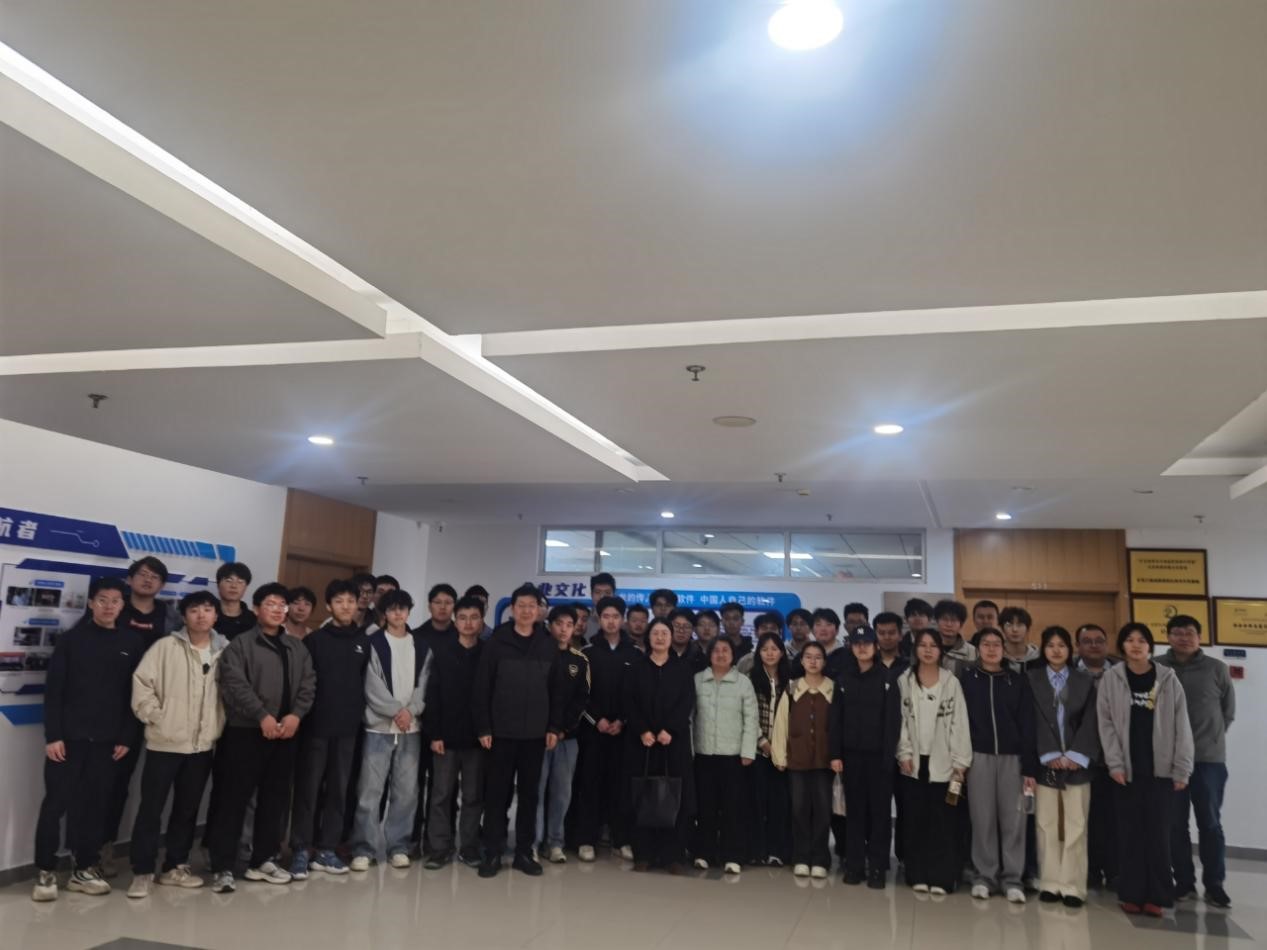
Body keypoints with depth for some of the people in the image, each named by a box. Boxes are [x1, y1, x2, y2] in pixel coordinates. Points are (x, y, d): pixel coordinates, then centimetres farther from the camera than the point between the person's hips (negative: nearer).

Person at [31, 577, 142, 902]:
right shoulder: (71, 639, -1)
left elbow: (136, 693, 4)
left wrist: (128, 737, 0)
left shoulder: (132, 643, 3)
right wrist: (52, 735, -9)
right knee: (56, 803, 1)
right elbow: (53, 690, -3)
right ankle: (46, 871, 14)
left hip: (107, 740, 2)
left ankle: (85, 869, 18)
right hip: (69, 737, -2)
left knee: (95, 805, 7)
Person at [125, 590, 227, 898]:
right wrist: (155, 717, -10)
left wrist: (220, 726, 3)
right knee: (151, 807, 3)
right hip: (164, 743, -3)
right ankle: (142, 871, 14)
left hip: (203, 745, 3)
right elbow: (142, 682, -8)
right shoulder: (166, 647, -7)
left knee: (187, 809, 13)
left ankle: (175, 867, 26)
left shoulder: (226, 651, 2)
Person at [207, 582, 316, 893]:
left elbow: (308, 685, 8)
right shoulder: (239, 645, -1)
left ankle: (262, 860, 23)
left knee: (275, 800, 11)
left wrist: (296, 715, -9)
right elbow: (235, 684, -14)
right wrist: (262, 716, -20)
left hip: (285, 733, 5)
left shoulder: (298, 648, 14)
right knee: (234, 799, -2)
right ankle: (222, 867, 6)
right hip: (246, 732, -5)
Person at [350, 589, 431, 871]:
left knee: (406, 791, 5)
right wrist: (395, 711, -13)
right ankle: (363, 849, 6)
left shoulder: (422, 646, 10)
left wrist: (410, 710, -10)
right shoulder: (373, 643, 0)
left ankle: (398, 846, 16)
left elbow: (425, 683, 5)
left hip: (411, 728, 3)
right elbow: (372, 686, -6)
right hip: (378, 726, -3)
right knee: (370, 790, -3)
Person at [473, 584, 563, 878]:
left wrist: (554, 726, 1)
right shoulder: (496, 642, -3)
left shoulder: (549, 645, 5)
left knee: (529, 793, 9)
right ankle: (492, 852, 14)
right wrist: (483, 727, -9)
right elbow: (481, 688, -4)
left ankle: (524, 852, 19)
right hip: (501, 731, -2)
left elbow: (556, 689, 7)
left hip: (535, 732, 2)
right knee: (497, 792, 4)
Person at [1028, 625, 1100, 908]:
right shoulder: (1032, 679, 5)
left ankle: (1073, 886, 5)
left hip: (1076, 762, 1)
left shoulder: (1084, 682, 10)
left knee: (1076, 826, 0)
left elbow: (1090, 723, 3)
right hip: (1045, 762, -1)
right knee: (1046, 825, 3)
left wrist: (1076, 756, -9)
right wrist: (1050, 755, -10)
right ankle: (1050, 884, 10)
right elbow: (1033, 721, -1)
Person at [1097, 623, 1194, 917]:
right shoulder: (1111, 679, 1)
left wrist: (1182, 769, -5)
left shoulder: (1168, 679, 1)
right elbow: (1106, 723, -1)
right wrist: (1115, 764, -8)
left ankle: (1156, 895, 10)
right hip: (1128, 768, 0)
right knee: (1130, 832, 5)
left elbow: (1181, 725, 0)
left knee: (1158, 832, 2)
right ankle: (1132, 893, 12)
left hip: (1161, 768, 0)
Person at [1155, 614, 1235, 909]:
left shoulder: (1217, 669, 1)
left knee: (1210, 823, 7)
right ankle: (1184, 882, 17)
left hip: (1209, 758, 0)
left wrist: (1213, 737, 9)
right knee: (1175, 824, 6)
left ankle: (1214, 885, 17)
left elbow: (1228, 710, 11)